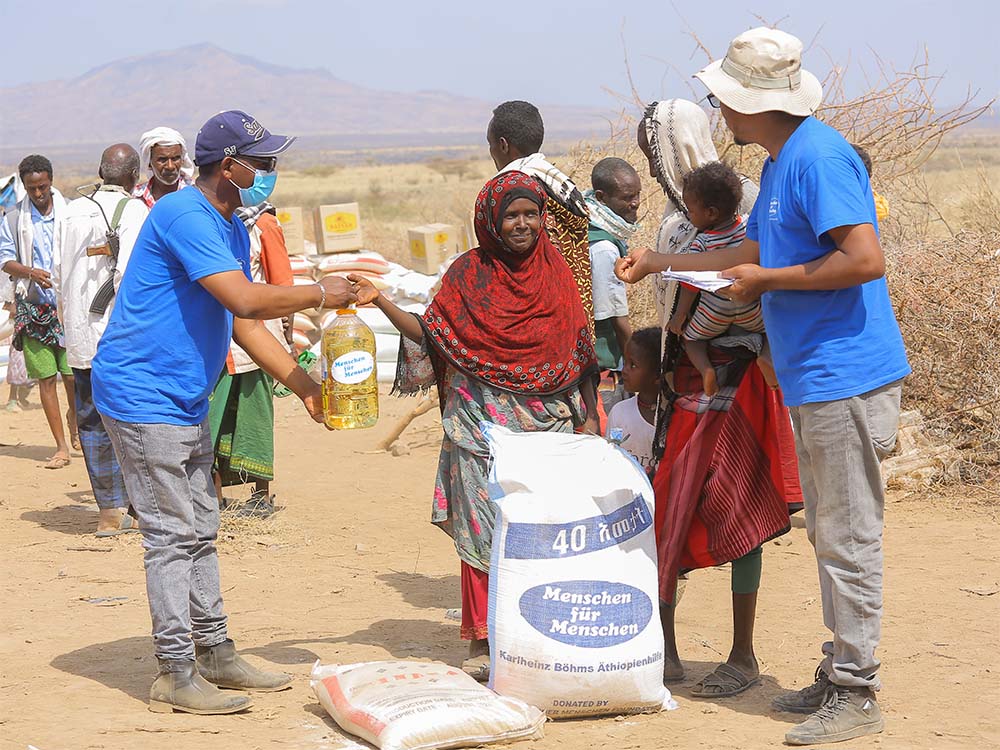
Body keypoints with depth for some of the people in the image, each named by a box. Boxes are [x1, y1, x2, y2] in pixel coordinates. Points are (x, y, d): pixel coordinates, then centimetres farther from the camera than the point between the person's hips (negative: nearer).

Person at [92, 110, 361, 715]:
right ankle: (176, 676, -1)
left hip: (187, 404, 10)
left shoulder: (232, 229, 12)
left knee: (200, 531, 14)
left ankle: (215, 654, 23)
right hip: (143, 396, -10)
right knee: (172, 535, -7)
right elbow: (246, 301, -29)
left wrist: (304, 386, 9)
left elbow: (244, 325, 15)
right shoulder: (185, 216, -20)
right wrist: (321, 294, -16)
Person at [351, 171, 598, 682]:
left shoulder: (556, 272, 9)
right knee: (482, 525, -5)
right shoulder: (468, 273, 4)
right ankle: (482, 641, 0)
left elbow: (578, 351, 12)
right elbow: (430, 333, 1)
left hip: (546, 422, 2)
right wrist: (380, 301, -11)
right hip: (482, 423, -2)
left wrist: (591, 413, 9)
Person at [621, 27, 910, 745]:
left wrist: (767, 281, -17)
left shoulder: (819, 156, -17)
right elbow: (759, 250, 29)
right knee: (831, 533, 16)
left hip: (846, 376, -11)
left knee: (848, 537, -5)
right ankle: (840, 675, 25)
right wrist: (660, 262, 32)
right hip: (815, 380, 11)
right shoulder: (779, 162, 15)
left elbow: (865, 259, -26)